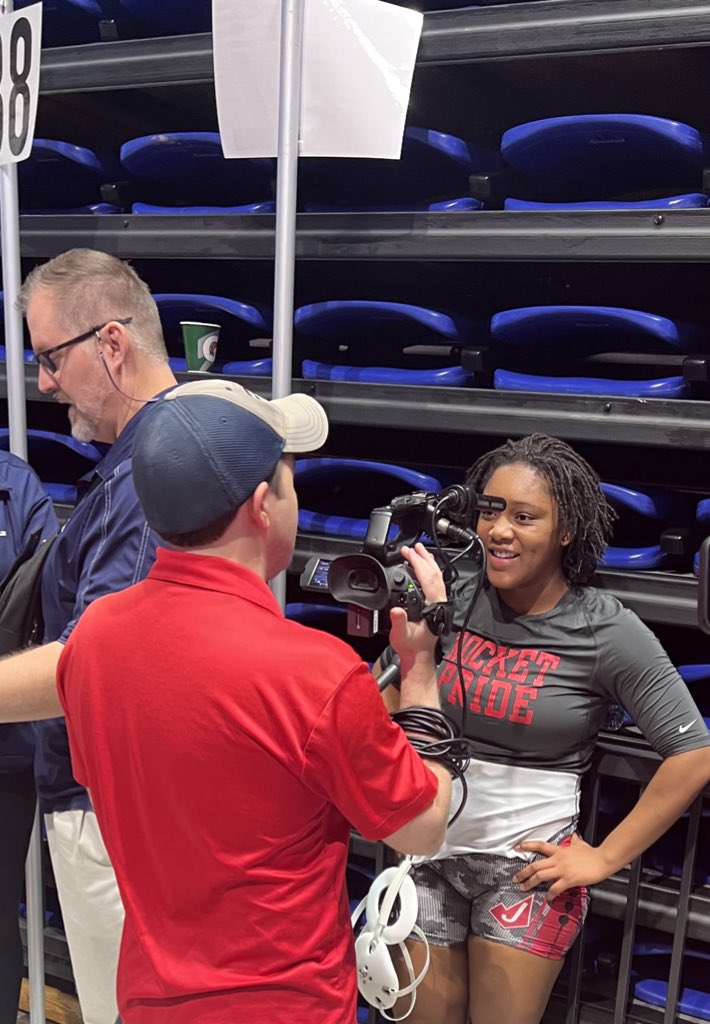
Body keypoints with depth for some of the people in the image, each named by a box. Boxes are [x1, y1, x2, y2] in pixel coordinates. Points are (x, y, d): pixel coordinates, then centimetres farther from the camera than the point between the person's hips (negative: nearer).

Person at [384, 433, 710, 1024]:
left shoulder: (608, 632, -14)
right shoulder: (453, 598, -6)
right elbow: (390, 715, 6)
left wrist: (604, 859, -8)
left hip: (525, 866, -2)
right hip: (427, 851, 3)